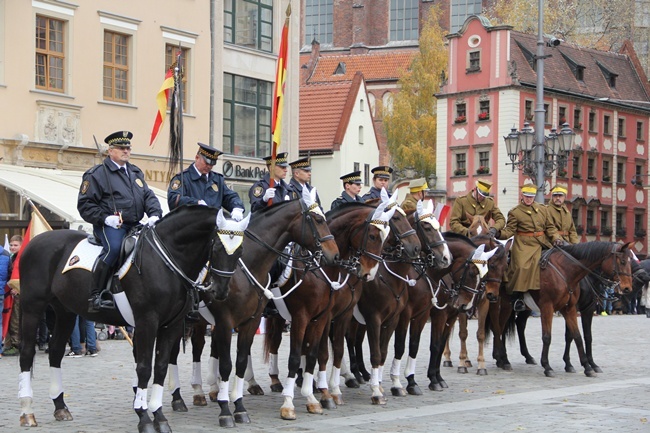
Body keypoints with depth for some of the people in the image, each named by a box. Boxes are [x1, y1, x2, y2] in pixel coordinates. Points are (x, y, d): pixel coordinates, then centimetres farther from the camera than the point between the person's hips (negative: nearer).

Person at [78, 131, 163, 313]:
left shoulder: (136, 173, 22)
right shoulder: (97, 174, 2)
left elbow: (149, 196, 18)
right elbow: (85, 204, -2)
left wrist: (155, 214, -4)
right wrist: (105, 218, -17)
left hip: (134, 225, 7)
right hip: (110, 225, -7)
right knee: (114, 247, -35)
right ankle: (95, 296, -31)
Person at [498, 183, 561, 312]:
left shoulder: (543, 209, 16)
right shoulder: (515, 212, 4)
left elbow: (550, 227, 17)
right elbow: (510, 230, -2)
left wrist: (556, 238, 0)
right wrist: (499, 233, -21)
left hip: (541, 244, 4)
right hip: (523, 245, -4)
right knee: (521, 267, -23)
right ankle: (518, 297, -14)